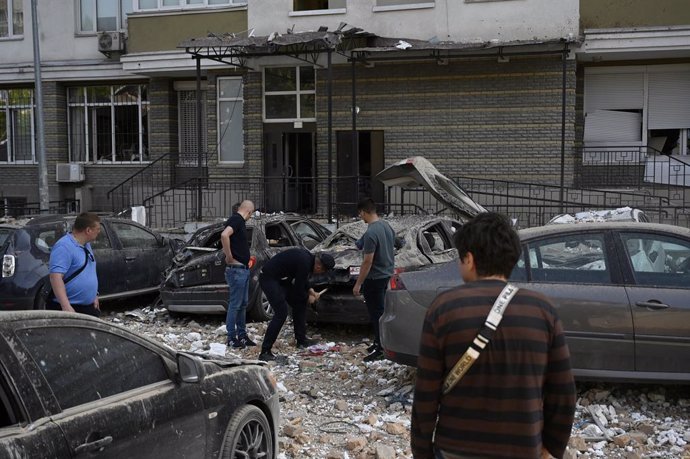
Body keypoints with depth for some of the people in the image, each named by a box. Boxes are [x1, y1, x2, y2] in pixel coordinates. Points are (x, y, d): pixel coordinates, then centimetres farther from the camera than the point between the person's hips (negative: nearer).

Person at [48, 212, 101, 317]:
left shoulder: (86, 245, 12)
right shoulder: (64, 246, -19)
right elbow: (55, 277, -28)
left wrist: (94, 295, 22)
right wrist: (66, 307, -35)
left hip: (88, 306, 9)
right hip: (70, 308, -9)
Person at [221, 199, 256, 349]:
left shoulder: (239, 221, 14)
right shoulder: (236, 219, -15)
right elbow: (224, 235, -33)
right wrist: (229, 257, -24)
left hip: (244, 269, 10)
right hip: (236, 270, -10)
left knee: (243, 304, 15)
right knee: (235, 304, -3)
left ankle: (242, 335, 23)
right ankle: (232, 338, 4)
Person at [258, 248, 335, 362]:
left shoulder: (308, 257, 4)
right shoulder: (305, 263, -25)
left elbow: (301, 279, 22)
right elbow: (298, 290, -16)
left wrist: (311, 291, 11)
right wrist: (308, 298, 1)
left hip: (280, 278, 11)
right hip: (269, 279, -11)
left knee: (300, 304, 14)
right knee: (281, 312, -17)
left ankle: (301, 340, 24)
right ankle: (265, 352, -16)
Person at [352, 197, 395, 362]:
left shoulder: (370, 234, -24)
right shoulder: (387, 225, 3)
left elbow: (367, 262, -22)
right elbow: (391, 249, 14)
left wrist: (358, 283, -15)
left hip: (374, 278, -9)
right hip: (386, 274, 9)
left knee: (376, 313, -2)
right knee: (379, 310, 19)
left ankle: (381, 349, 3)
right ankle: (379, 341, 29)